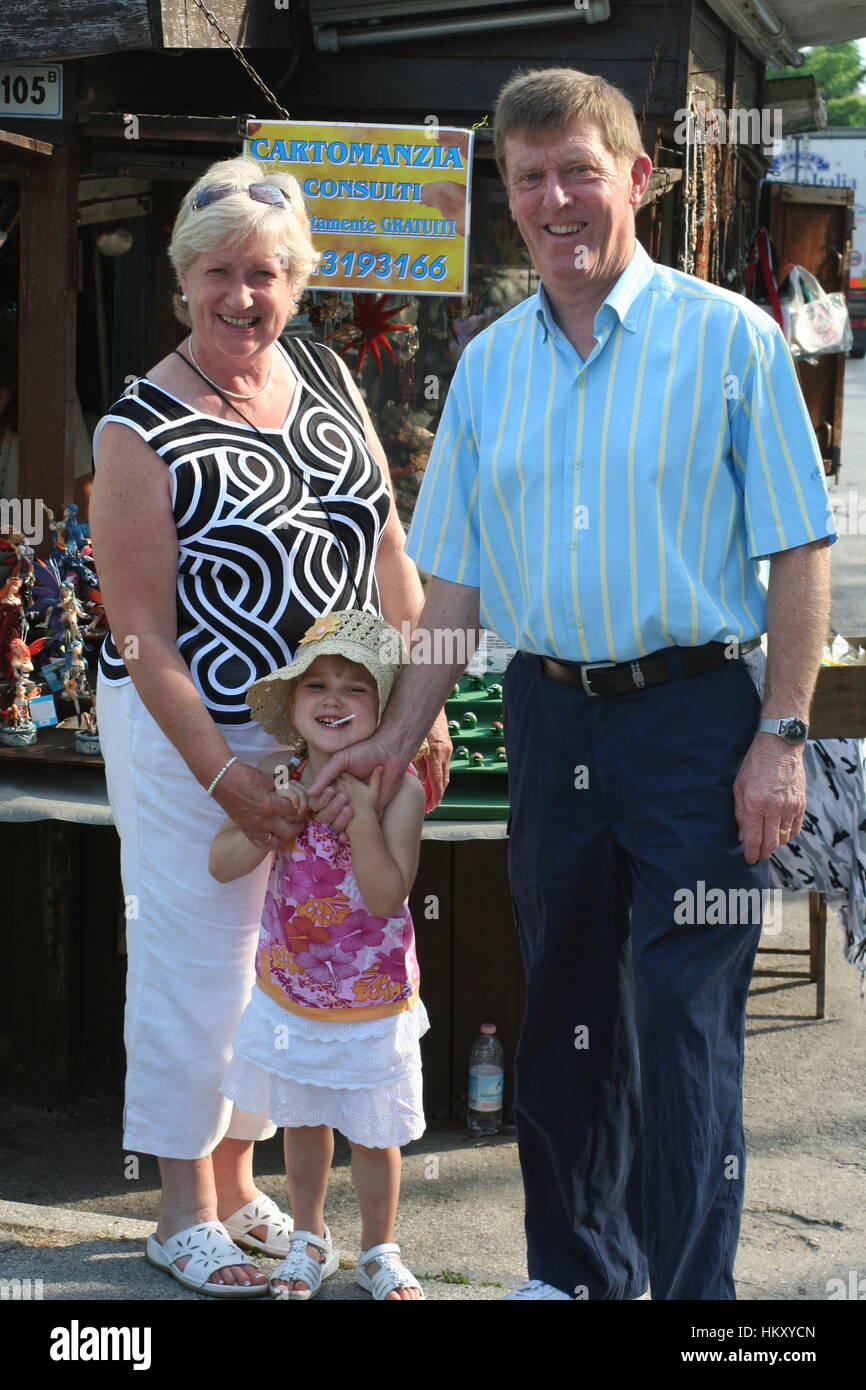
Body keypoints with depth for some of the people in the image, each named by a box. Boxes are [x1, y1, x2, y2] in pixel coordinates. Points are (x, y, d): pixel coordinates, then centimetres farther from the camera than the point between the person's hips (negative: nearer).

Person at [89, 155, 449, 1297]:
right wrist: (229, 783, -17)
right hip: (189, 736, -5)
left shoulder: (325, 375, 4)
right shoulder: (144, 430, -13)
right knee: (196, 962, 5)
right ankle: (188, 1211, 21)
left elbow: (387, 550, 9)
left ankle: (242, 1182, 31)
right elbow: (143, 635, -14)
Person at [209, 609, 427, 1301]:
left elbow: (387, 896, -24)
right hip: (290, 989, 3)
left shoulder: (398, 788, -18)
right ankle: (309, 1239, 39)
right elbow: (222, 865, -9)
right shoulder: (278, 775, -8)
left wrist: (362, 814, -32)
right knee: (303, 1120, 19)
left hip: (373, 999, -3)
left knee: (373, 1132, 10)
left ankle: (379, 1250, 32)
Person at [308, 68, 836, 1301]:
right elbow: (457, 578, 14)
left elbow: (799, 550, -5)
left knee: (684, 1030, -5)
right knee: (563, 1015, 14)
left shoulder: (728, 338, -3)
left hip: (694, 714, -5)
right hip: (550, 720, 5)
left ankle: (691, 1287, 5)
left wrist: (784, 735, -12)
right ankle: (578, 1270, 30)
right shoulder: (488, 364, 10)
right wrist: (397, 738, 9)